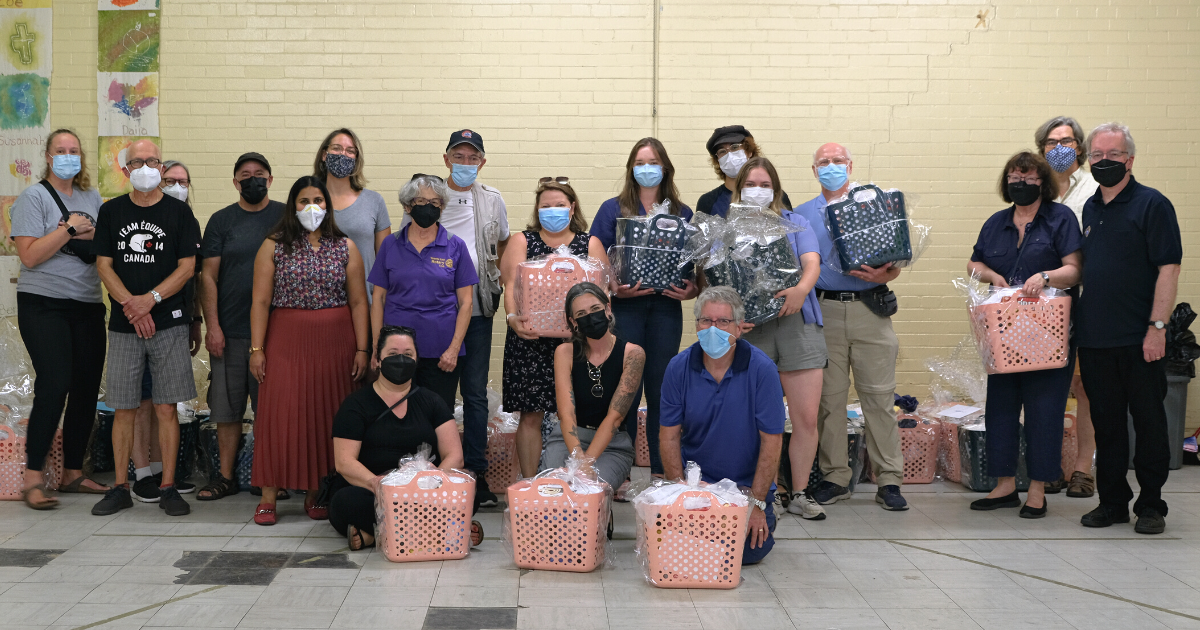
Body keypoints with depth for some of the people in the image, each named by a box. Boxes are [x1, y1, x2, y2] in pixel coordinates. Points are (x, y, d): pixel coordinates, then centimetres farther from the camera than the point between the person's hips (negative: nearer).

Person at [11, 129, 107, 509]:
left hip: (87, 306, 6)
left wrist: (91, 235, -4)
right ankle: (32, 479, -8)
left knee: (87, 389, 4)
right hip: (43, 305, -5)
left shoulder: (93, 198, 15)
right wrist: (69, 229, -12)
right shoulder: (34, 197, -2)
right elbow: (29, 255, -11)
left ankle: (73, 473, 16)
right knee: (55, 385, -15)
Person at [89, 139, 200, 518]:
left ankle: (168, 487, 6)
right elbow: (104, 265, 5)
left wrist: (150, 299, -14)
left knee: (166, 408, -1)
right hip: (123, 325, 2)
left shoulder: (178, 212, 4)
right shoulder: (111, 211, 10)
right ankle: (121, 488, 13)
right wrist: (131, 305, -10)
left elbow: (187, 267, -2)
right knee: (123, 409, 4)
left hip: (169, 323, -2)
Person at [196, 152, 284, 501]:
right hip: (230, 330, 1)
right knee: (226, 406, 6)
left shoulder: (286, 217, 6)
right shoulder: (221, 220, 7)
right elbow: (209, 276, 5)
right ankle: (226, 476, 17)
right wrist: (212, 325, -4)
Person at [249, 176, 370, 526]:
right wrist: (257, 349, -6)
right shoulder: (274, 246, 4)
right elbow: (260, 301, 0)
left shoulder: (345, 247, 7)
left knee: (325, 415, 4)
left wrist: (362, 349, -1)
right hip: (286, 343, -1)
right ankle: (269, 497, 1)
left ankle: (316, 491, 15)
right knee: (280, 414, -4)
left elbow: (358, 301, 5)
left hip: (334, 344, 1)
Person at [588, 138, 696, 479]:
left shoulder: (682, 214, 13)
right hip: (624, 307, -2)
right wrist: (613, 288, -14)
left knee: (662, 388, 5)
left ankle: (661, 471, 13)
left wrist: (693, 290, -7)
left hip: (666, 307, 2)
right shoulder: (613, 209, 7)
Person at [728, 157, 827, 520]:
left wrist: (801, 289, -23)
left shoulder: (796, 224, 15)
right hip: (749, 328, -1)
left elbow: (812, 262, -1)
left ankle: (800, 494, 9)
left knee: (806, 417, -3)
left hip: (797, 322, 1)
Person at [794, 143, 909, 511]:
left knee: (879, 395, -3)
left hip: (870, 308, -1)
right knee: (829, 396, 3)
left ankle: (889, 480, 2)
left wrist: (883, 276, -15)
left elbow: (894, 262, 7)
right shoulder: (802, 215, 14)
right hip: (823, 311, 1)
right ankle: (835, 477, 11)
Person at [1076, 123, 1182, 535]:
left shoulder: (1152, 204, -5)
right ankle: (1112, 501, 21)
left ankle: (1151, 504, 14)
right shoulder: (1090, 209, 13)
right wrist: (1077, 324, 13)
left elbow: (1168, 268, -11)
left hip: (1138, 340, -6)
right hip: (1094, 339, 6)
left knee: (1149, 421, 3)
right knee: (1106, 423, 11)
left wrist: (1157, 326, -17)